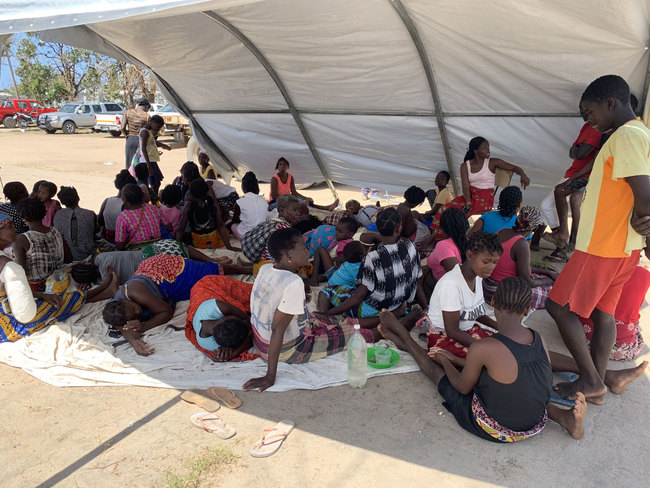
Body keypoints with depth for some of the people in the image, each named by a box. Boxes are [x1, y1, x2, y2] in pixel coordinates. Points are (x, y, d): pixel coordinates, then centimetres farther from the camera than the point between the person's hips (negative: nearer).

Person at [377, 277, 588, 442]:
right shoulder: (539, 340, -8)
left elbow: (463, 387, -9)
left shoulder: (483, 348, -28)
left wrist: (445, 362, 13)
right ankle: (561, 416, 16)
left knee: (435, 367, 13)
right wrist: (455, 360, 16)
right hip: (533, 428, 5)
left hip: (493, 429, -4)